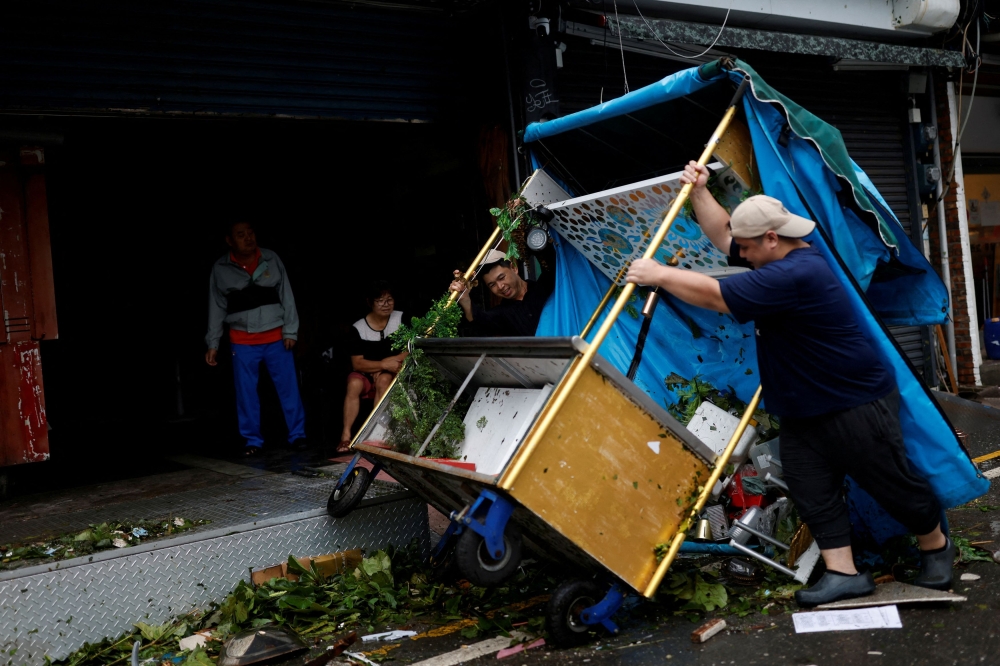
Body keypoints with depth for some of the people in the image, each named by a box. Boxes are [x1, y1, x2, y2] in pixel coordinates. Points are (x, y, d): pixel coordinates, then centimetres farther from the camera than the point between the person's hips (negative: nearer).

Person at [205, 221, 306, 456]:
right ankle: (253, 441, 14)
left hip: (276, 337, 0)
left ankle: (298, 435, 13)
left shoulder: (271, 260, -1)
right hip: (243, 342, 0)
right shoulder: (220, 269, -2)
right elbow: (217, 308, 4)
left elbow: (287, 297, 1)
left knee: (289, 387, 1)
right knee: (246, 392, 3)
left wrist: (290, 331, -3)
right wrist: (212, 344, 2)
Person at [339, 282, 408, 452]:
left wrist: (392, 361, -19)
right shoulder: (359, 328, -9)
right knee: (354, 384, -31)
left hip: (394, 373, 0)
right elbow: (357, 363, -12)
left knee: (384, 380, -33)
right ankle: (346, 435, -32)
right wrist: (384, 364, -25)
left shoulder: (401, 319, -6)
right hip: (366, 374, 0)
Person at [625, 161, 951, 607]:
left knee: (891, 484, 6)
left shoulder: (795, 274, -29)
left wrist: (658, 274, -19)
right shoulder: (781, 255, 4)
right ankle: (843, 574, 11)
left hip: (855, 406, -10)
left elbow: (715, 296, -28)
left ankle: (936, 548, 30)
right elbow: (722, 235, 13)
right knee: (811, 491, 5)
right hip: (802, 412, 10)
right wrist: (699, 192, 0)